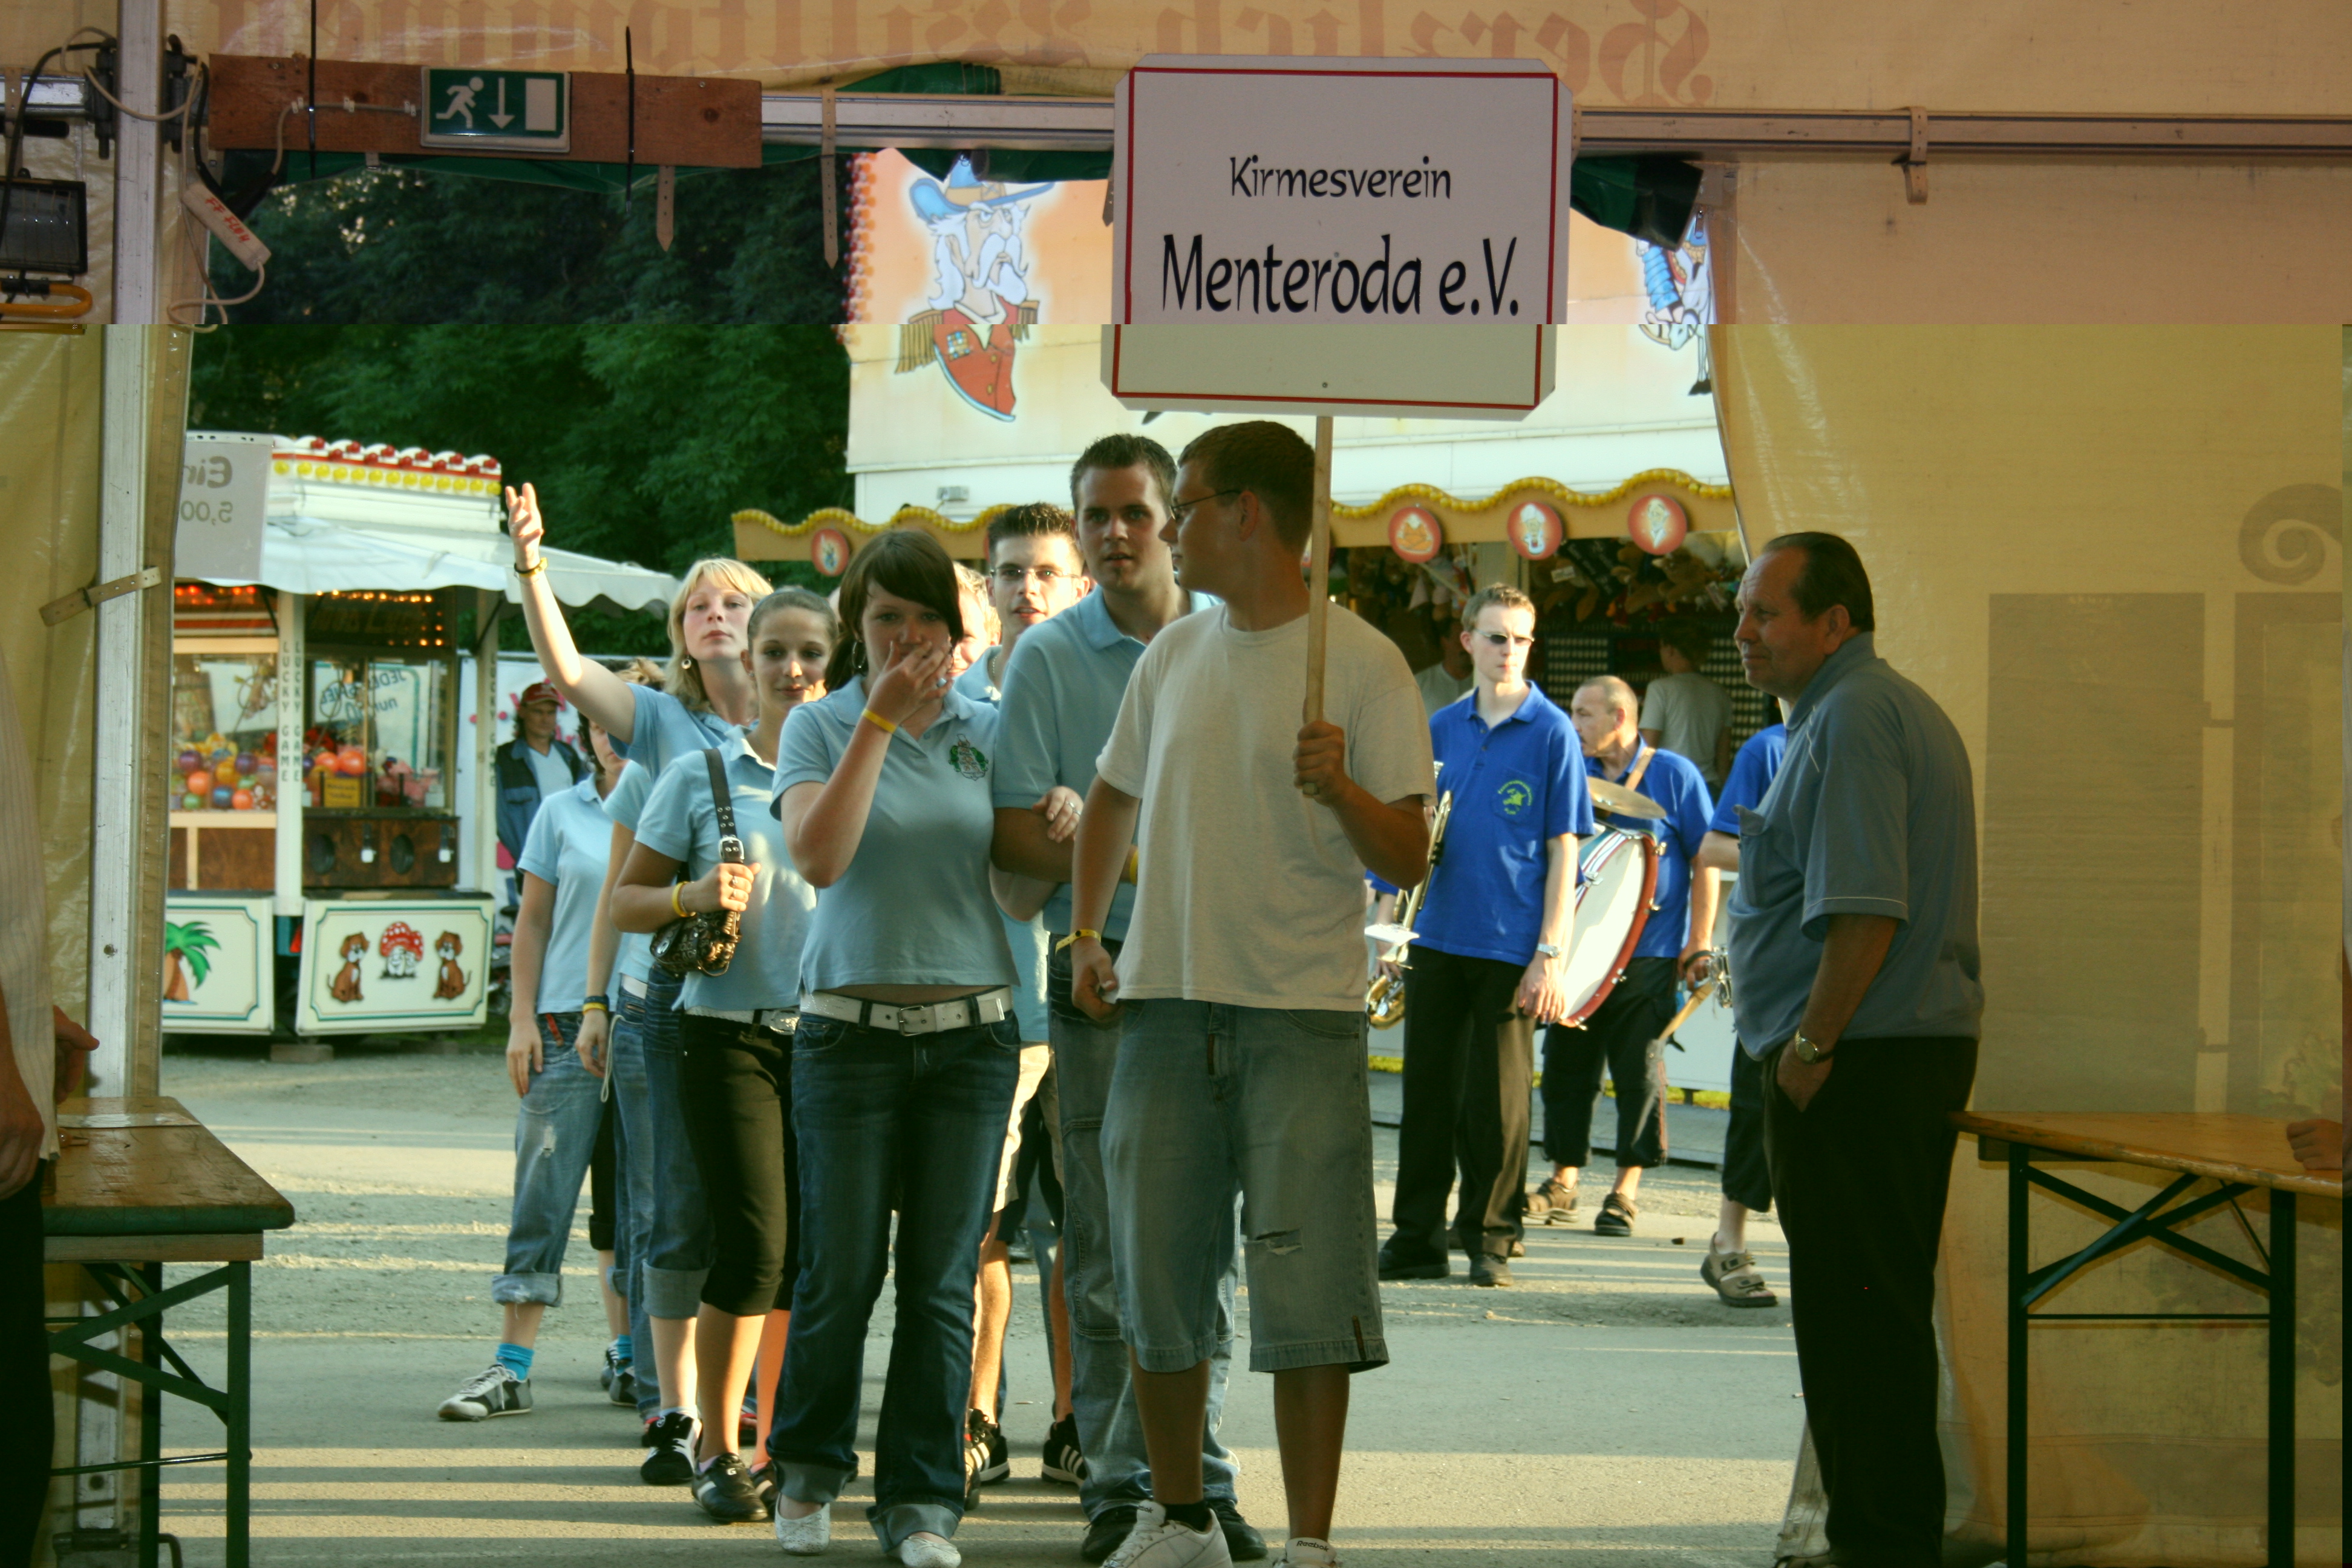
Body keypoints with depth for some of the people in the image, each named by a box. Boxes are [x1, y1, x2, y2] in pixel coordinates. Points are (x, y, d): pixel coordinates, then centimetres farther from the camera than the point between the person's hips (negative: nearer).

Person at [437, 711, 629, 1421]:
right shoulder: (562, 814, 8)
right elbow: (533, 922, 8)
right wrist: (522, 1018, 0)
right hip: (570, 1021, -1)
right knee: (544, 1191, -5)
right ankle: (510, 1367, -6)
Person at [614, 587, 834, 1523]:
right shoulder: (701, 774, 4)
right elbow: (624, 902, 7)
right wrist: (695, 896, -12)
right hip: (731, 1034, -2)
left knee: (807, 1255, 3)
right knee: (753, 1248, -10)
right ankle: (716, 1450, 4)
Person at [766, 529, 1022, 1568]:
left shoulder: (990, 733, 8)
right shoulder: (820, 726, 1)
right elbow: (819, 856, -15)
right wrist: (882, 718, -15)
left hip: (971, 1032, 2)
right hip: (850, 1031, -2)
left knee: (943, 1279, 2)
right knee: (841, 1272, 1)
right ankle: (810, 1465, 22)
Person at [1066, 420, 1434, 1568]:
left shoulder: (1362, 663, -5)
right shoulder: (1172, 657, 12)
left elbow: (1407, 862, -8)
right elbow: (1114, 800, 27)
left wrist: (1340, 790, -26)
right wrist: (1086, 934, 16)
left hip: (1302, 1015, -5)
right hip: (1164, 1002, 5)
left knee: (1302, 1293, -7)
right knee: (1155, 1283, 9)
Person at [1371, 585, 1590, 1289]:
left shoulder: (1551, 733, -2)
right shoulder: (1441, 728, 10)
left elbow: (1563, 852, -4)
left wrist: (1550, 957, -10)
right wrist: (1385, 923, 8)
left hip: (1511, 948, -4)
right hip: (1438, 940, 4)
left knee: (1497, 1103, 0)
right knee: (1427, 1092, 6)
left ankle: (1490, 1239, 11)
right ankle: (1417, 1238, 14)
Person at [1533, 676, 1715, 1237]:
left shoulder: (1674, 776, 0)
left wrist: (1699, 945, -7)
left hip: (1648, 954, -5)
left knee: (1639, 1071, -2)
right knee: (1565, 1064, 6)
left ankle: (1627, 1189, 5)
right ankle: (1563, 1180, 16)